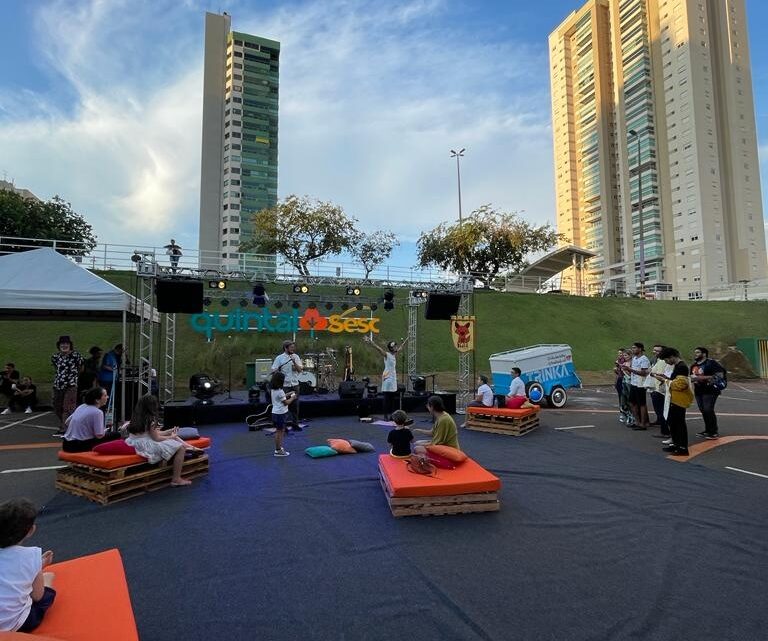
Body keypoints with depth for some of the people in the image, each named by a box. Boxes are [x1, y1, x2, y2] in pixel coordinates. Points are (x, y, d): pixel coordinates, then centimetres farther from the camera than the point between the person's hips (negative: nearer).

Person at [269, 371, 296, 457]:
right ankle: (278, 450, 6)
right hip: (280, 413, -9)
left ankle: (279, 447, 27)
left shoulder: (273, 390, 7)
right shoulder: (280, 391, -20)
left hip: (275, 412, 9)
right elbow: (286, 402, -14)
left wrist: (288, 394, 15)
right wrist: (292, 398, -1)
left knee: (281, 431, 18)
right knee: (279, 431, -1)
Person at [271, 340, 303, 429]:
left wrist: (294, 362, -17)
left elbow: (300, 370, -3)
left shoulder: (296, 357, 3)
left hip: (295, 384, 4)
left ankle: (295, 424, 22)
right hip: (284, 385, -3)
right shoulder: (279, 358, -6)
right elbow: (273, 371, -7)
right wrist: (277, 370, -29)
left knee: (295, 405, 9)